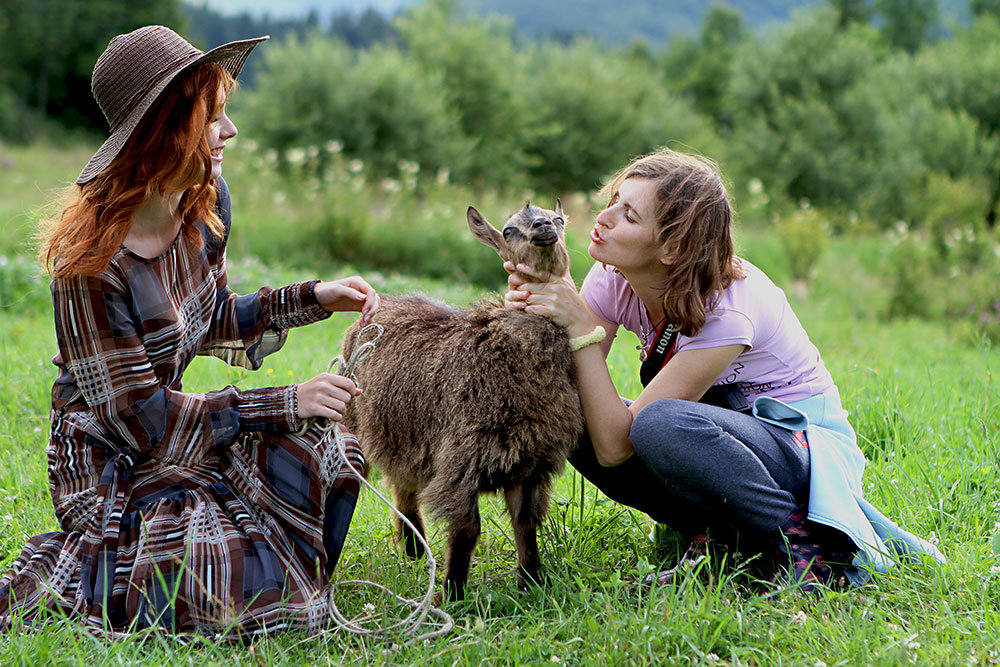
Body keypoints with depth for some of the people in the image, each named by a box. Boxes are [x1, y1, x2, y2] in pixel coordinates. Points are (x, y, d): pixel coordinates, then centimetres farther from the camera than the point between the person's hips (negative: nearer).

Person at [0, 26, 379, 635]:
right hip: (111, 464, -7)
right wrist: (285, 403, -25)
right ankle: (62, 571, -1)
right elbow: (138, 415, -23)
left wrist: (316, 298, 0)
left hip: (171, 435, 8)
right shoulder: (92, 262, -27)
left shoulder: (205, 202, -3)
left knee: (330, 457, -8)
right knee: (251, 601, -19)